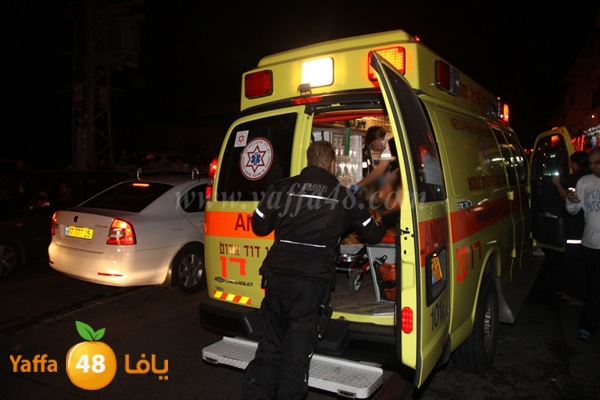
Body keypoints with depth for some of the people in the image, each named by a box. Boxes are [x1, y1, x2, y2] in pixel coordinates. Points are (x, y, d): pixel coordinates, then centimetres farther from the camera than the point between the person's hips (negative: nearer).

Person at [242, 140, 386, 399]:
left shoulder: (282, 188, 7)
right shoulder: (345, 197, 6)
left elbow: (259, 226, 14)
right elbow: (373, 235, 18)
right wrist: (382, 227, 42)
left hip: (277, 276, 2)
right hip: (313, 281, -2)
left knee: (269, 348, 16)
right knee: (296, 353, 7)